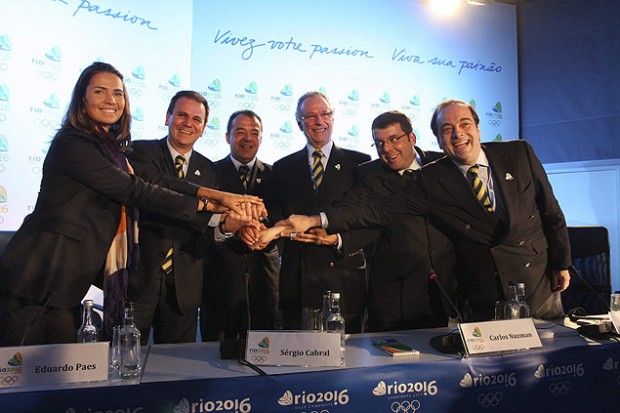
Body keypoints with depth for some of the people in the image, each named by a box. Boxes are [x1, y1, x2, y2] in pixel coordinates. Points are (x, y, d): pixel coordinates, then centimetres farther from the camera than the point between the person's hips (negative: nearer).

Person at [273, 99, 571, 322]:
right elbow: (383, 210, -14)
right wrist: (316, 220, -22)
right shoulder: (433, 180, -8)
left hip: (541, 288, 2)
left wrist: (561, 264, 6)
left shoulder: (519, 153, -4)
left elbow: (551, 212, 5)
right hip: (486, 304, -2)